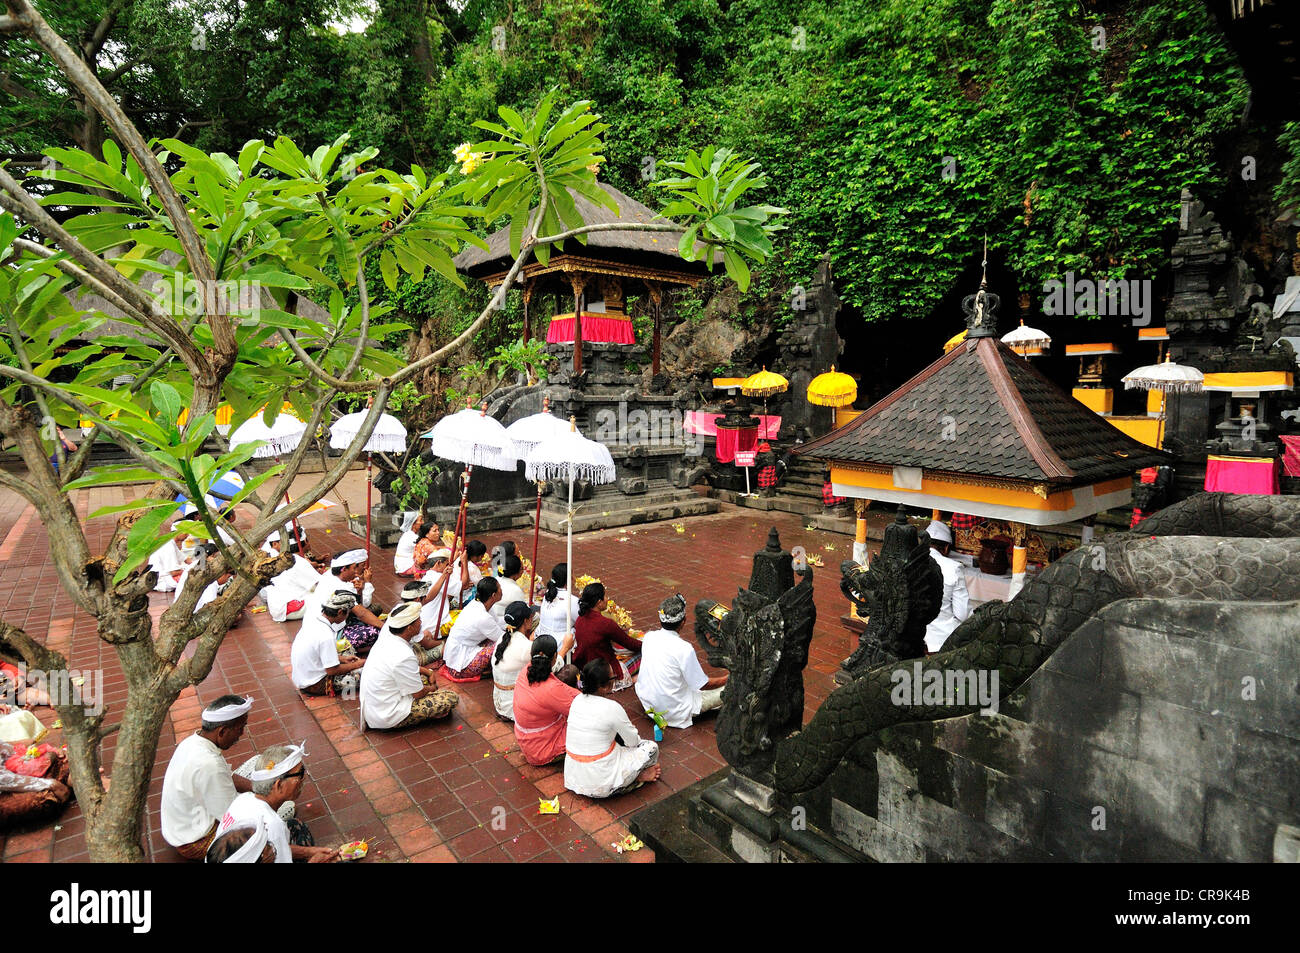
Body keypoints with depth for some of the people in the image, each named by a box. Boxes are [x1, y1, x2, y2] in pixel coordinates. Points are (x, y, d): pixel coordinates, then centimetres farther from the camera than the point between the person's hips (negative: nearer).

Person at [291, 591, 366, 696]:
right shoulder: (326, 636, -30)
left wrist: (343, 660, 10)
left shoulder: (311, 619, -4)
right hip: (314, 685, -8)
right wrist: (356, 665, -8)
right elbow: (332, 670, -22)